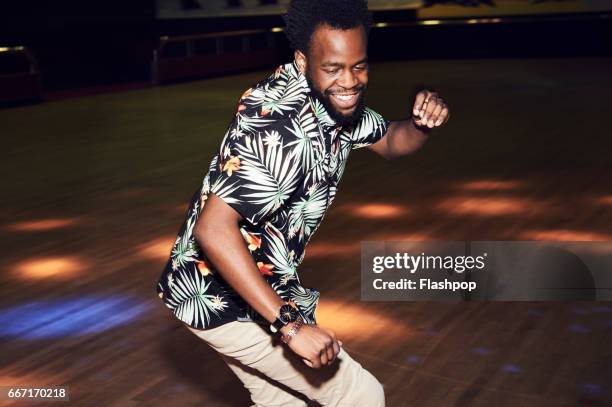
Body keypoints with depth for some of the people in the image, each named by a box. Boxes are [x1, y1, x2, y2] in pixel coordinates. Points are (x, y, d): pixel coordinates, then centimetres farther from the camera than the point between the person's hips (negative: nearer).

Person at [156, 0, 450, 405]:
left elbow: (390, 141, 14)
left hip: (262, 284, 9)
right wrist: (290, 324, -37)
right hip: (223, 298, -9)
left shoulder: (339, 102, -3)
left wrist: (422, 124, -9)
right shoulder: (278, 127, -32)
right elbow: (213, 229, -38)